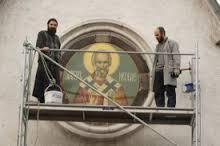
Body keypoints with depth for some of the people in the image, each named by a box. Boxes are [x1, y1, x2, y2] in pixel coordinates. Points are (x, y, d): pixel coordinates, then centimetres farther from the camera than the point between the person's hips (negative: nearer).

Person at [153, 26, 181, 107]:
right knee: (158, 92, 1)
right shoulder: (158, 46, 27)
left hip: (168, 72, -7)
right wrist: (153, 72, 19)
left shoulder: (172, 43, 5)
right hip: (158, 72, 7)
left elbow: (176, 57, -5)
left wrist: (176, 69, -17)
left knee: (170, 91, -10)